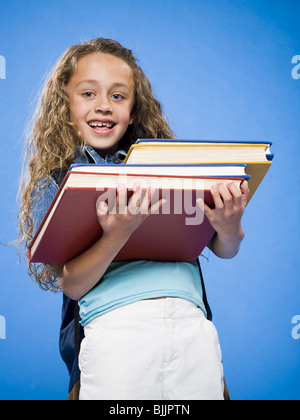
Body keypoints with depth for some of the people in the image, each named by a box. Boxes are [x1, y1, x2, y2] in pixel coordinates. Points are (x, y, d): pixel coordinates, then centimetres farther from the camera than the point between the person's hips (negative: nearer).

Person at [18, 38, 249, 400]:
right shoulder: (54, 182, 8)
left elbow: (224, 251, 12)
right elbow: (71, 285, -3)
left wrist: (229, 229, -12)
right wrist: (117, 234, -20)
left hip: (193, 325, 2)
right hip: (115, 328, -2)